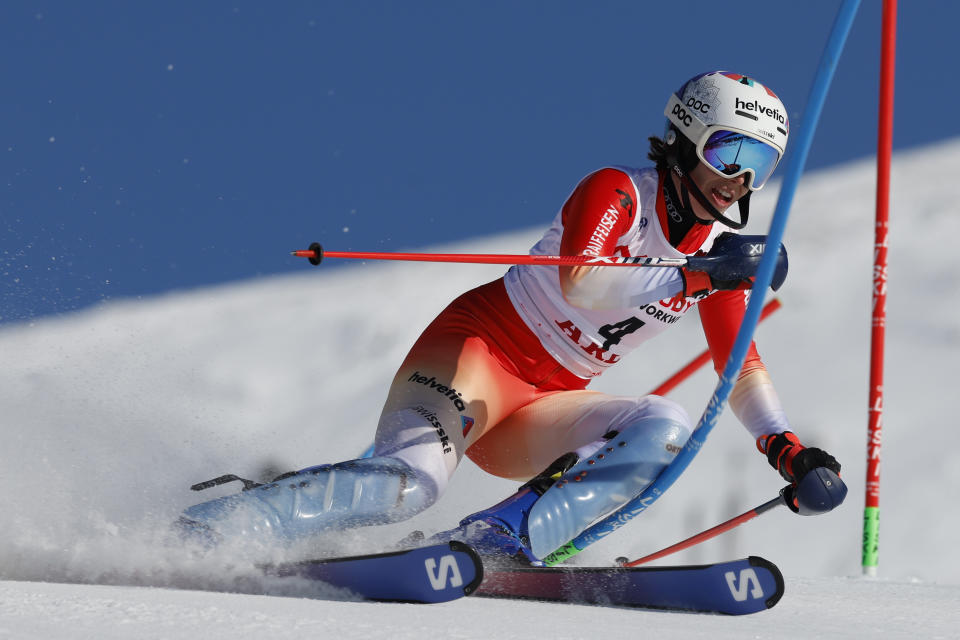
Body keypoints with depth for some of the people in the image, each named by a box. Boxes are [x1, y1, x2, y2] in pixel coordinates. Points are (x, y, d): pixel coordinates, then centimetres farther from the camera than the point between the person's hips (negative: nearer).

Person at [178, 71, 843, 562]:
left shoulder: (720, 252, 8)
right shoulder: (617, 192, -12)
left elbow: (743, 368, 14)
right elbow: (579, 283, -30)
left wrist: (787, 449, -1)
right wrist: (696, 276, -33)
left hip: (539, 409, 7)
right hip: (478, 346, -7)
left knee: (665, 431, -20)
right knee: (410, 481, -32)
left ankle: (495, 542, -29)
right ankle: (193, 535, -28)